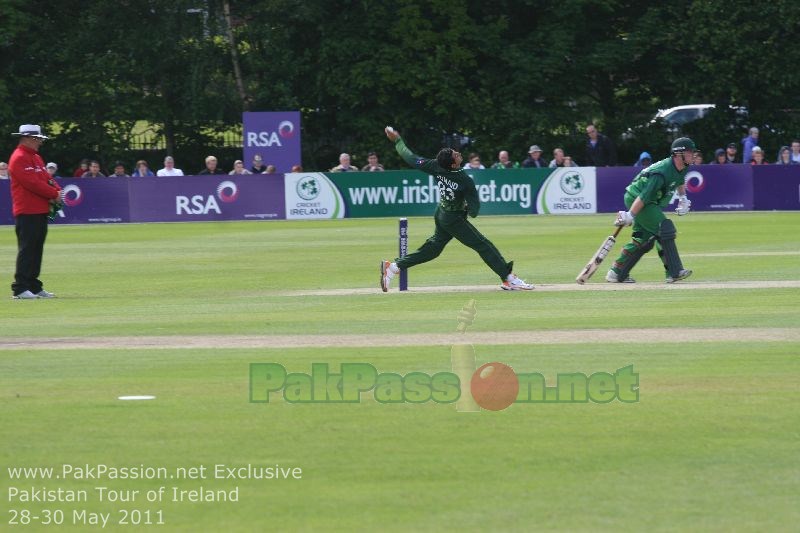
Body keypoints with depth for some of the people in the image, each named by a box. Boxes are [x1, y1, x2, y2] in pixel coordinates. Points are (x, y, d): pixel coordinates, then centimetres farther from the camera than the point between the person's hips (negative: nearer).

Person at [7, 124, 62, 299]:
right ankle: (20, 289, -11)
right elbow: (32, 183, -20)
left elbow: (46, 178, 19)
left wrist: (57, 191, -2)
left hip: (41, 211, 10)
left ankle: (34, 286, 16)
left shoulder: (36, 157, 20)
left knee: (36, 250, 11)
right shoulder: (19, 158, -12)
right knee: (27, 250, -11)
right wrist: (54, 194, -15)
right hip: (27, 212, -10)